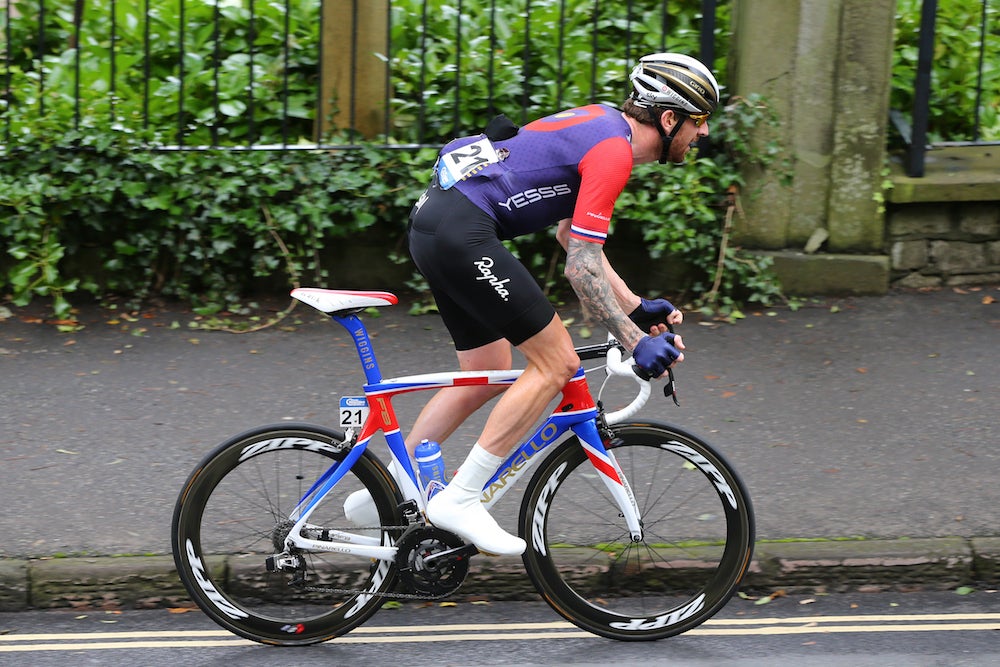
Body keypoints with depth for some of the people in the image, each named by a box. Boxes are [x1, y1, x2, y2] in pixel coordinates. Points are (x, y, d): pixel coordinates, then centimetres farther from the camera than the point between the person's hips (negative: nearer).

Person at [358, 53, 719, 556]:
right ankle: (459, 500, -6)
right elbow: (582, 268, -15)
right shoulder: (613, 151, -12)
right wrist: (636, 343, -12)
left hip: (433, 219, 11)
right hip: (463, 235, -11)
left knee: (488, 376, 19)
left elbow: (573, 239, 26)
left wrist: (637, 308, 23)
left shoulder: (598, 124, 19)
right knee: (557, 362, -6)